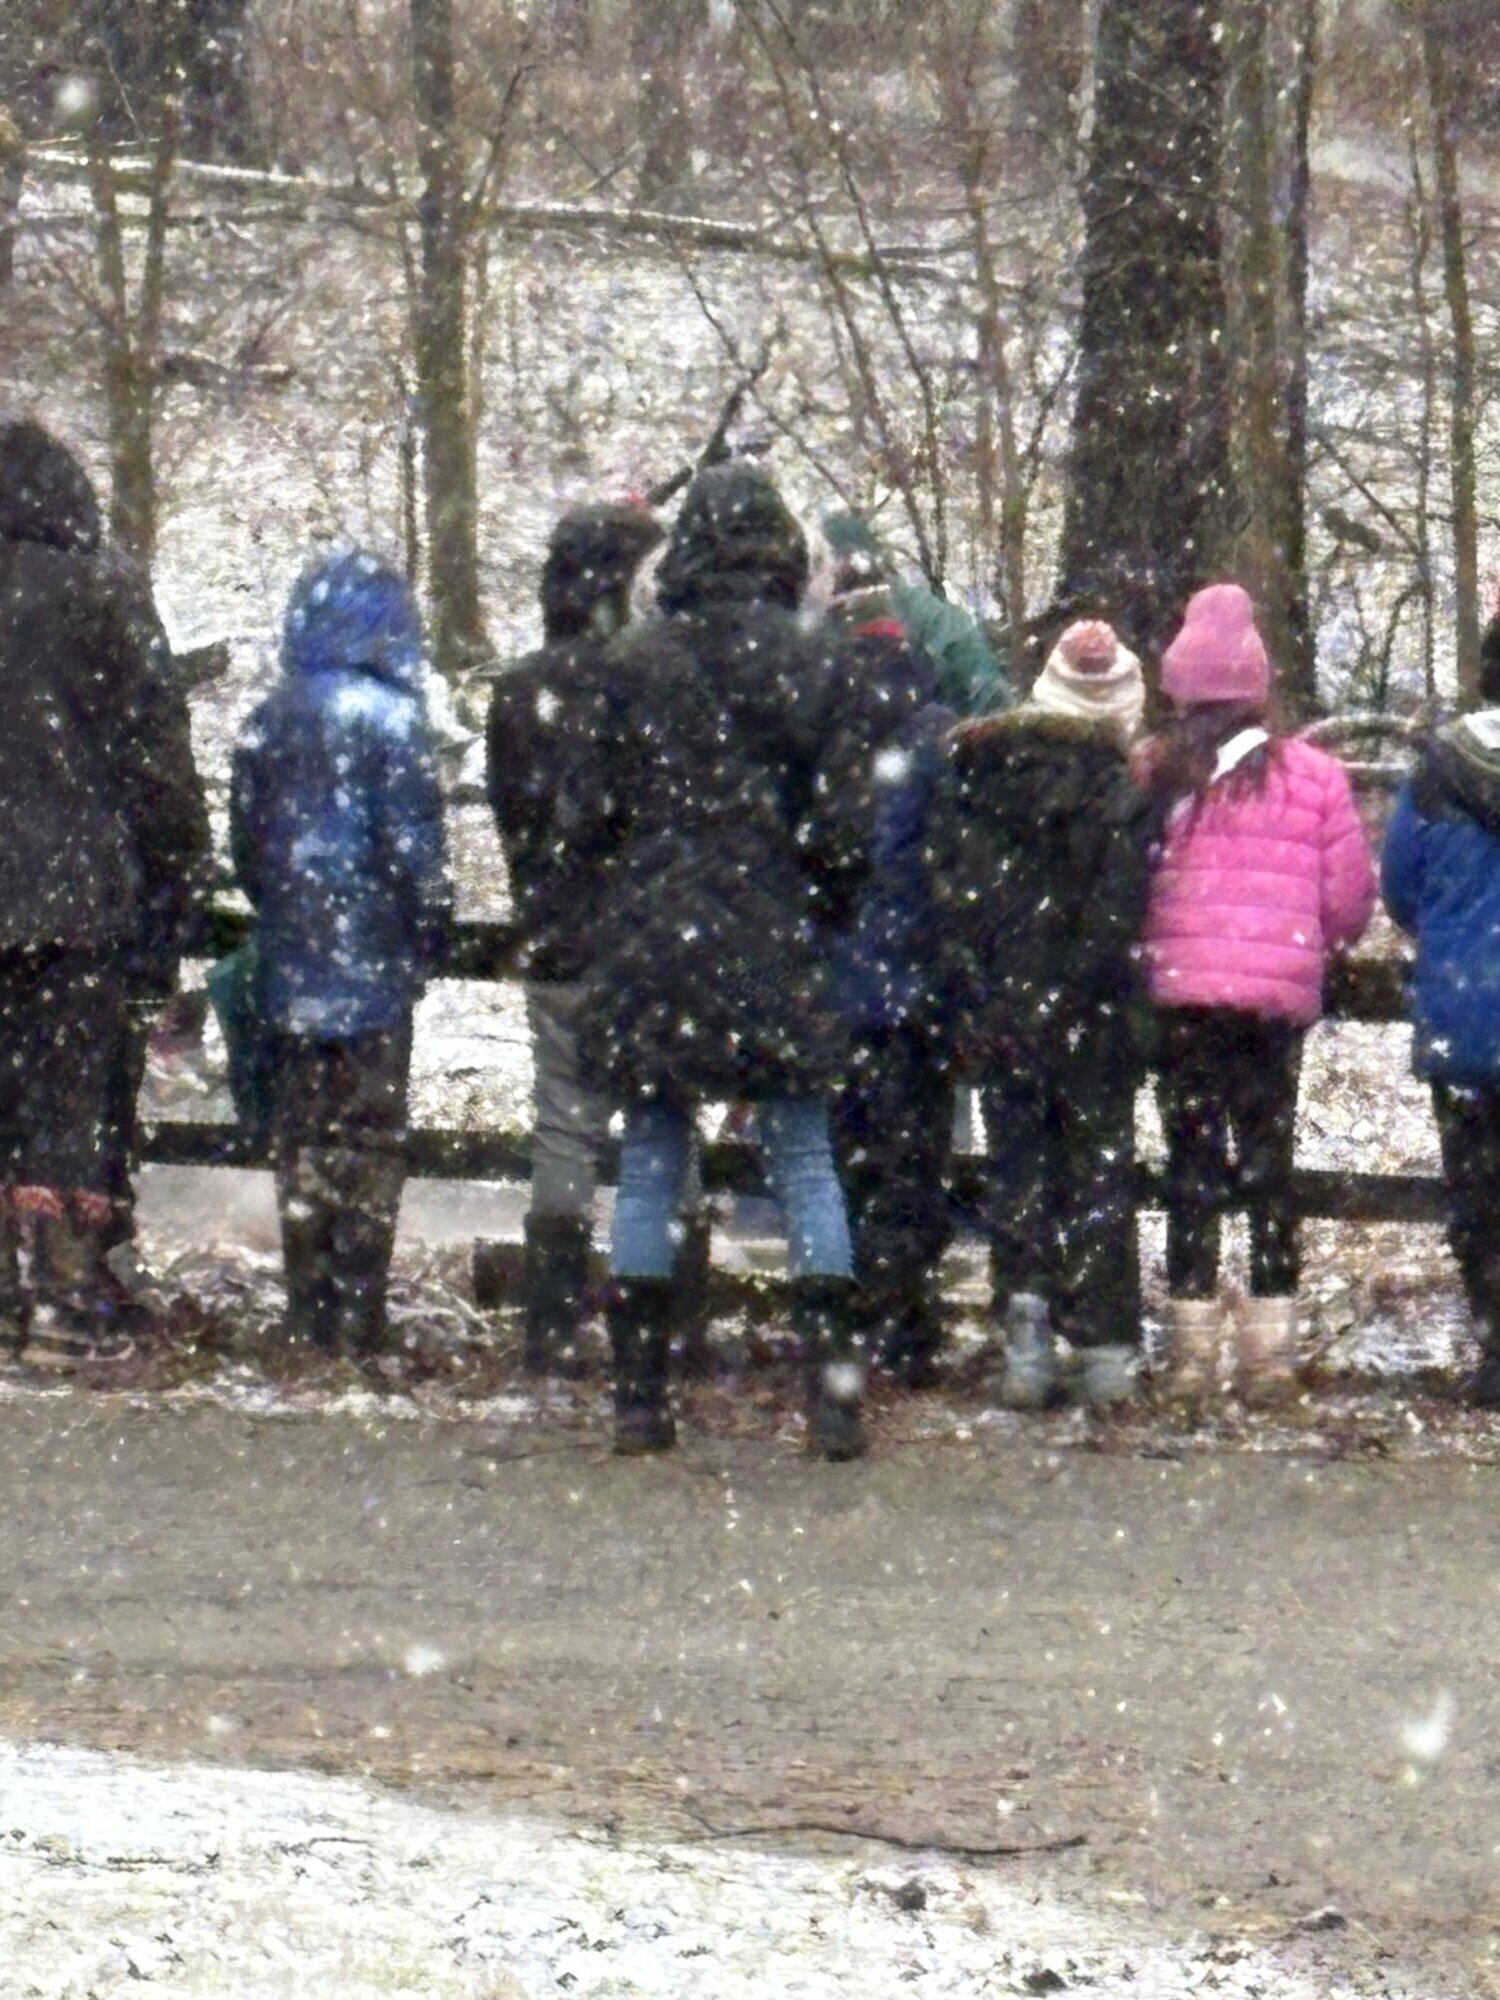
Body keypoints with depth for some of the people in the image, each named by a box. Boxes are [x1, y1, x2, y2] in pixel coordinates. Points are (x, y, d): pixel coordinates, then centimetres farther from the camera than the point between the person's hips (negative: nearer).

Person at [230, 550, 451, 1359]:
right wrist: (429, 926, -1)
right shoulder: (385, 718, -10)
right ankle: (357, 1311, -5)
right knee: (369, 1134, -2)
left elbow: (245, 839, 12)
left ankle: (308, 1307, 13)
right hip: (371, 956, -5)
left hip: (290, 958, 5)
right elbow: (412, 838, -12)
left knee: (300, 1129, 11)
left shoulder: (268, 722, 8)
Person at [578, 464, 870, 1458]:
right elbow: (838, 823, -3)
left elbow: (604, 804, 3)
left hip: (653, 939, 1)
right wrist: (828, 912, 12)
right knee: (806, 1164, 5)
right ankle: (834, 1390, 0)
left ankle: (641, 1396, 6)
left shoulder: (635, 667, -1)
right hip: (774, 946, -1)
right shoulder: (811, 668, -3)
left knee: (649, 1172, 7)